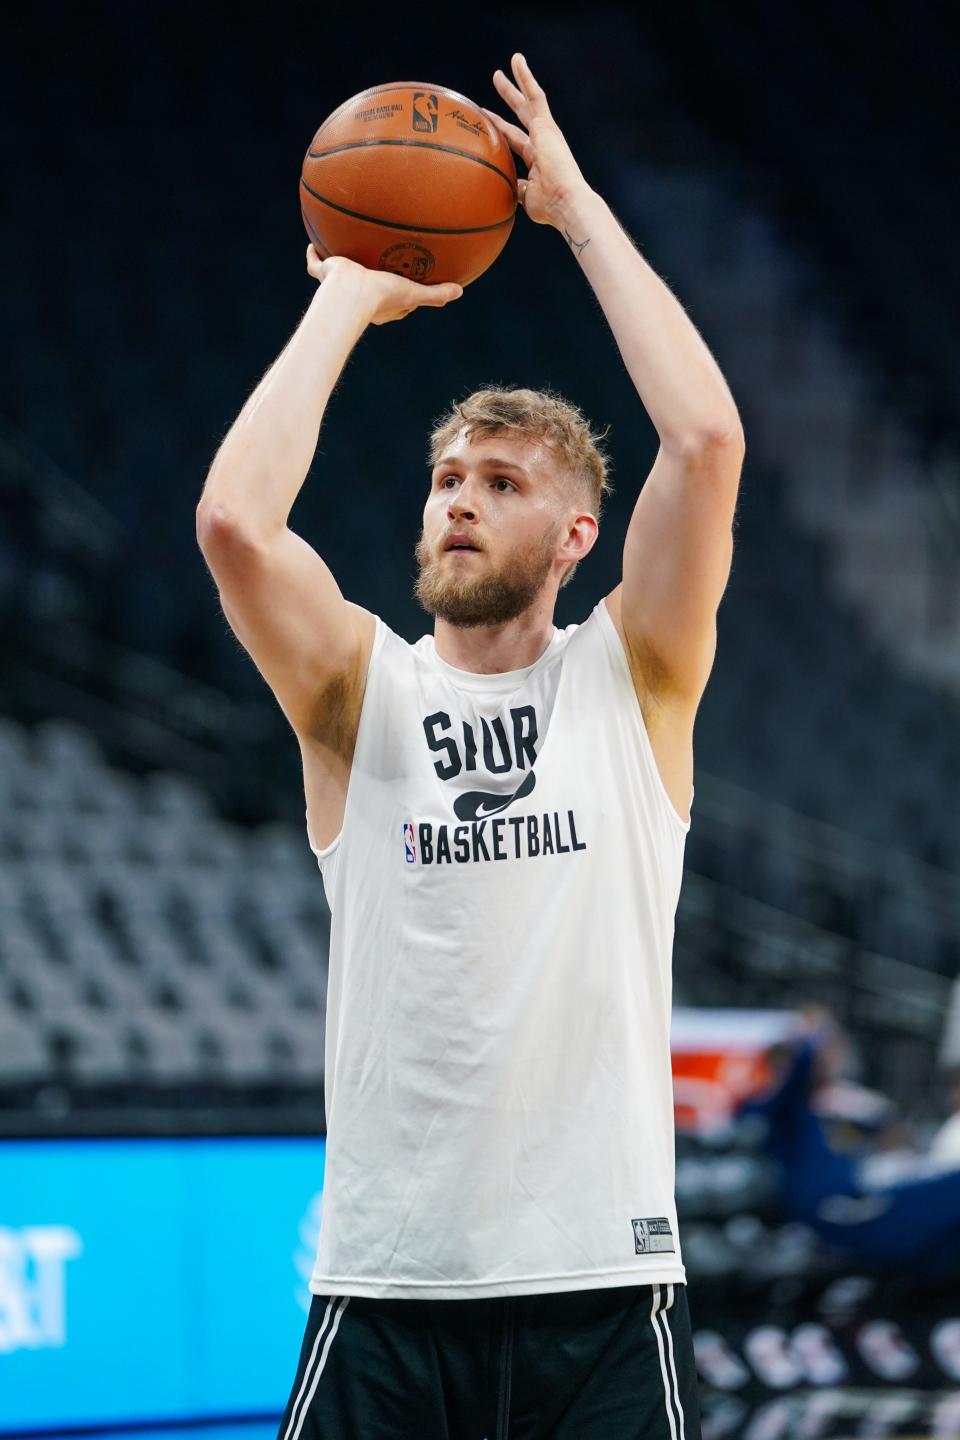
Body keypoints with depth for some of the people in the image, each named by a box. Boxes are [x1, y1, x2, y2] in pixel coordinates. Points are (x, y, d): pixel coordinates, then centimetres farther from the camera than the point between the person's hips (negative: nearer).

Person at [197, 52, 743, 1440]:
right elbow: (233, 519, -13)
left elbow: (707, 441, -10)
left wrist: (581, 211, -2)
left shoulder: (632, 677, 5)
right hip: (386, 1280, 0)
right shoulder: (360, 688, 6)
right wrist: (348, 298, -2)